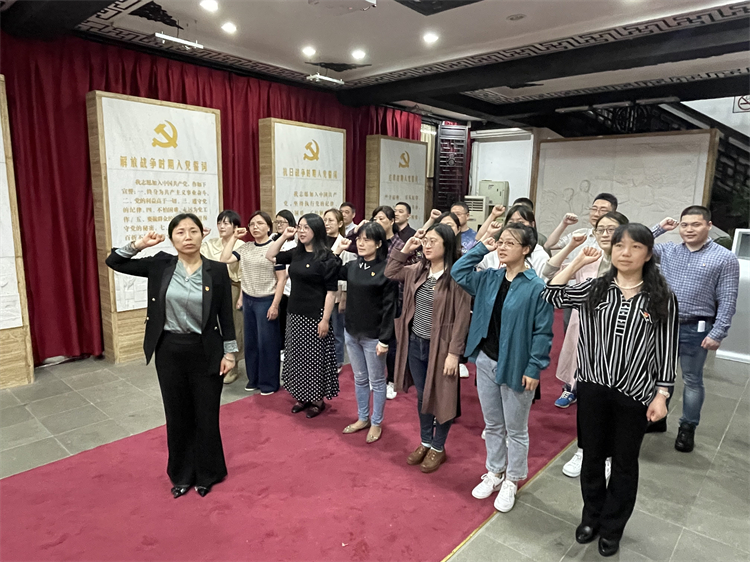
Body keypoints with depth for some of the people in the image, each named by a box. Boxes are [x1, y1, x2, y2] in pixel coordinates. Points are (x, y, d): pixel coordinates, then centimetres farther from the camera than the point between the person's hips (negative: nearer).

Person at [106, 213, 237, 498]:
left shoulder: (217, 271, -8)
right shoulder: (160, 265, -2)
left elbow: (226, 315, -3)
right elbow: (113, 262, 4)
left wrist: (229, 352, -3)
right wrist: (139, 244, -11)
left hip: (205, 351, -2)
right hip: (169, 351, 2)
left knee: (206, 415, 10)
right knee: (177, 415, 15)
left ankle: (207, 473, 31)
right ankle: (182, 474, 34)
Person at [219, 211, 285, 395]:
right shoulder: (245, 247, 6)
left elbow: (281, 279, -11)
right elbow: (224, 260, -2)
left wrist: (275, 305, -14)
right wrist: (233, 238, -1)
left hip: (266, 301, -5)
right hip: (248, 300, 6)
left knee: (266, 342, 3)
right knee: (250, 341, 13)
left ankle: (269, 382, 18)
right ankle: (254, 378, 29)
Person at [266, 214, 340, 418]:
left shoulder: (326, 257, -13)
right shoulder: (296, 253, 6)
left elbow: (331, 291, -14)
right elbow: (270, 256, 17)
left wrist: (325, 319, -17)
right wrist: (283, 236, 4)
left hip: (315, 316, -7)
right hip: (294, 313, 7)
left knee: (315, 358, 5)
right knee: (297, 356, 14)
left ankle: (318, 399, 21)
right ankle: (302, 396, 30)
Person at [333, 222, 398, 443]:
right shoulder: (353, 266, 3)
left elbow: (390, 306, -15)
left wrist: (384, 339, -17)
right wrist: (336, 251, 5)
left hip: (373, 336, -6)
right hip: (352, 332, 6)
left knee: (376, 381, 10)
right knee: (359, 379, 19)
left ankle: (376, 423, 26)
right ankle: (363, 418, 35)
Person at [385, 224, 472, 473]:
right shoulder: (418, 270, 2)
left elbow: (461, 317, -16)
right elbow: (390, 273, 15)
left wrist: (454, 353, -17)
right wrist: (404, 250, 3)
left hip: (440, 346, -6)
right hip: (415, 343, 6)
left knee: (440, 398, 11)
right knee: (422, 396, 19)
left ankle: (438, 448, 30)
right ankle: (425, 442, 37)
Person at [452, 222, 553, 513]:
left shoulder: (536, 287, -15)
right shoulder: (489, 279, 2)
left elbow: (542, 332, -14)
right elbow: (458, 272, 6)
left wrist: (534, 368, -15)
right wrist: (482, 247, 0)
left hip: (515, 367, -5)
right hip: (486, 362, 6)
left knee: (515, 430, 13)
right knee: (492, 425, 20)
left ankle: (511, 481, 32)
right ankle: (494, 473, 39)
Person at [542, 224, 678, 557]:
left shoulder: (661, 299, -5)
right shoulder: (594, 289, 0)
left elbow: (666, 350, -3)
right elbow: (550, 296, -6)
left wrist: (661, 395, -5)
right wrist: (578, 262, -4)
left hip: (634, 395, -1)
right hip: (593, 389, 2)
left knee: (624, 463, 15)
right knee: (592, 456, 16)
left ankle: (612, 528, 35)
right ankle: (592, 517, 39)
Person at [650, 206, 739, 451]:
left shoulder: (725, 258, -6)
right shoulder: (668, 250, 5)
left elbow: (727, 301, -8)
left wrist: (717, 334, -13)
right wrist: (659, 228, 1)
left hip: (695, 329, -3)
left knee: (692, 380, 9)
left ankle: (687, 428, 23)